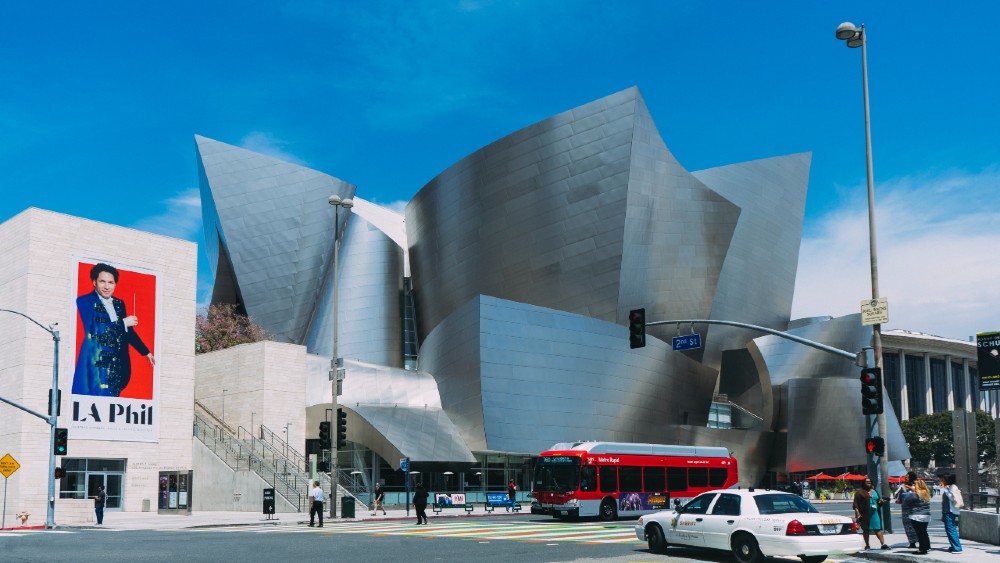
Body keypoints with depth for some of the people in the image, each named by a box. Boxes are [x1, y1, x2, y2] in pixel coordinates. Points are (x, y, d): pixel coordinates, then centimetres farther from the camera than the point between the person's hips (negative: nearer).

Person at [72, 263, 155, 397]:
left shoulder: (119, 304, 18)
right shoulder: (85, 301, 0)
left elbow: (128, 331, 28)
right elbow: (93, 329, -12)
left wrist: (146, 352, 31)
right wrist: (123, 323, -6)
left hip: (117, 365, 5)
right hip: (96, 365, -5)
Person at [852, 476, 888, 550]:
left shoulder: (874, 491, 15)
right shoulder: (859, 492, -2)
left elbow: (878, 500, 26)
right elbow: (856, 503, -7)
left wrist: (880, 502, 3)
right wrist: (857, 512, -17)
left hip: (875, 513, 3)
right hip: (865, 514, -3)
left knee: (878, 529, -2)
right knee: (866, 530, 6)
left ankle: (883, 544, -3)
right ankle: (867, 545, 14)